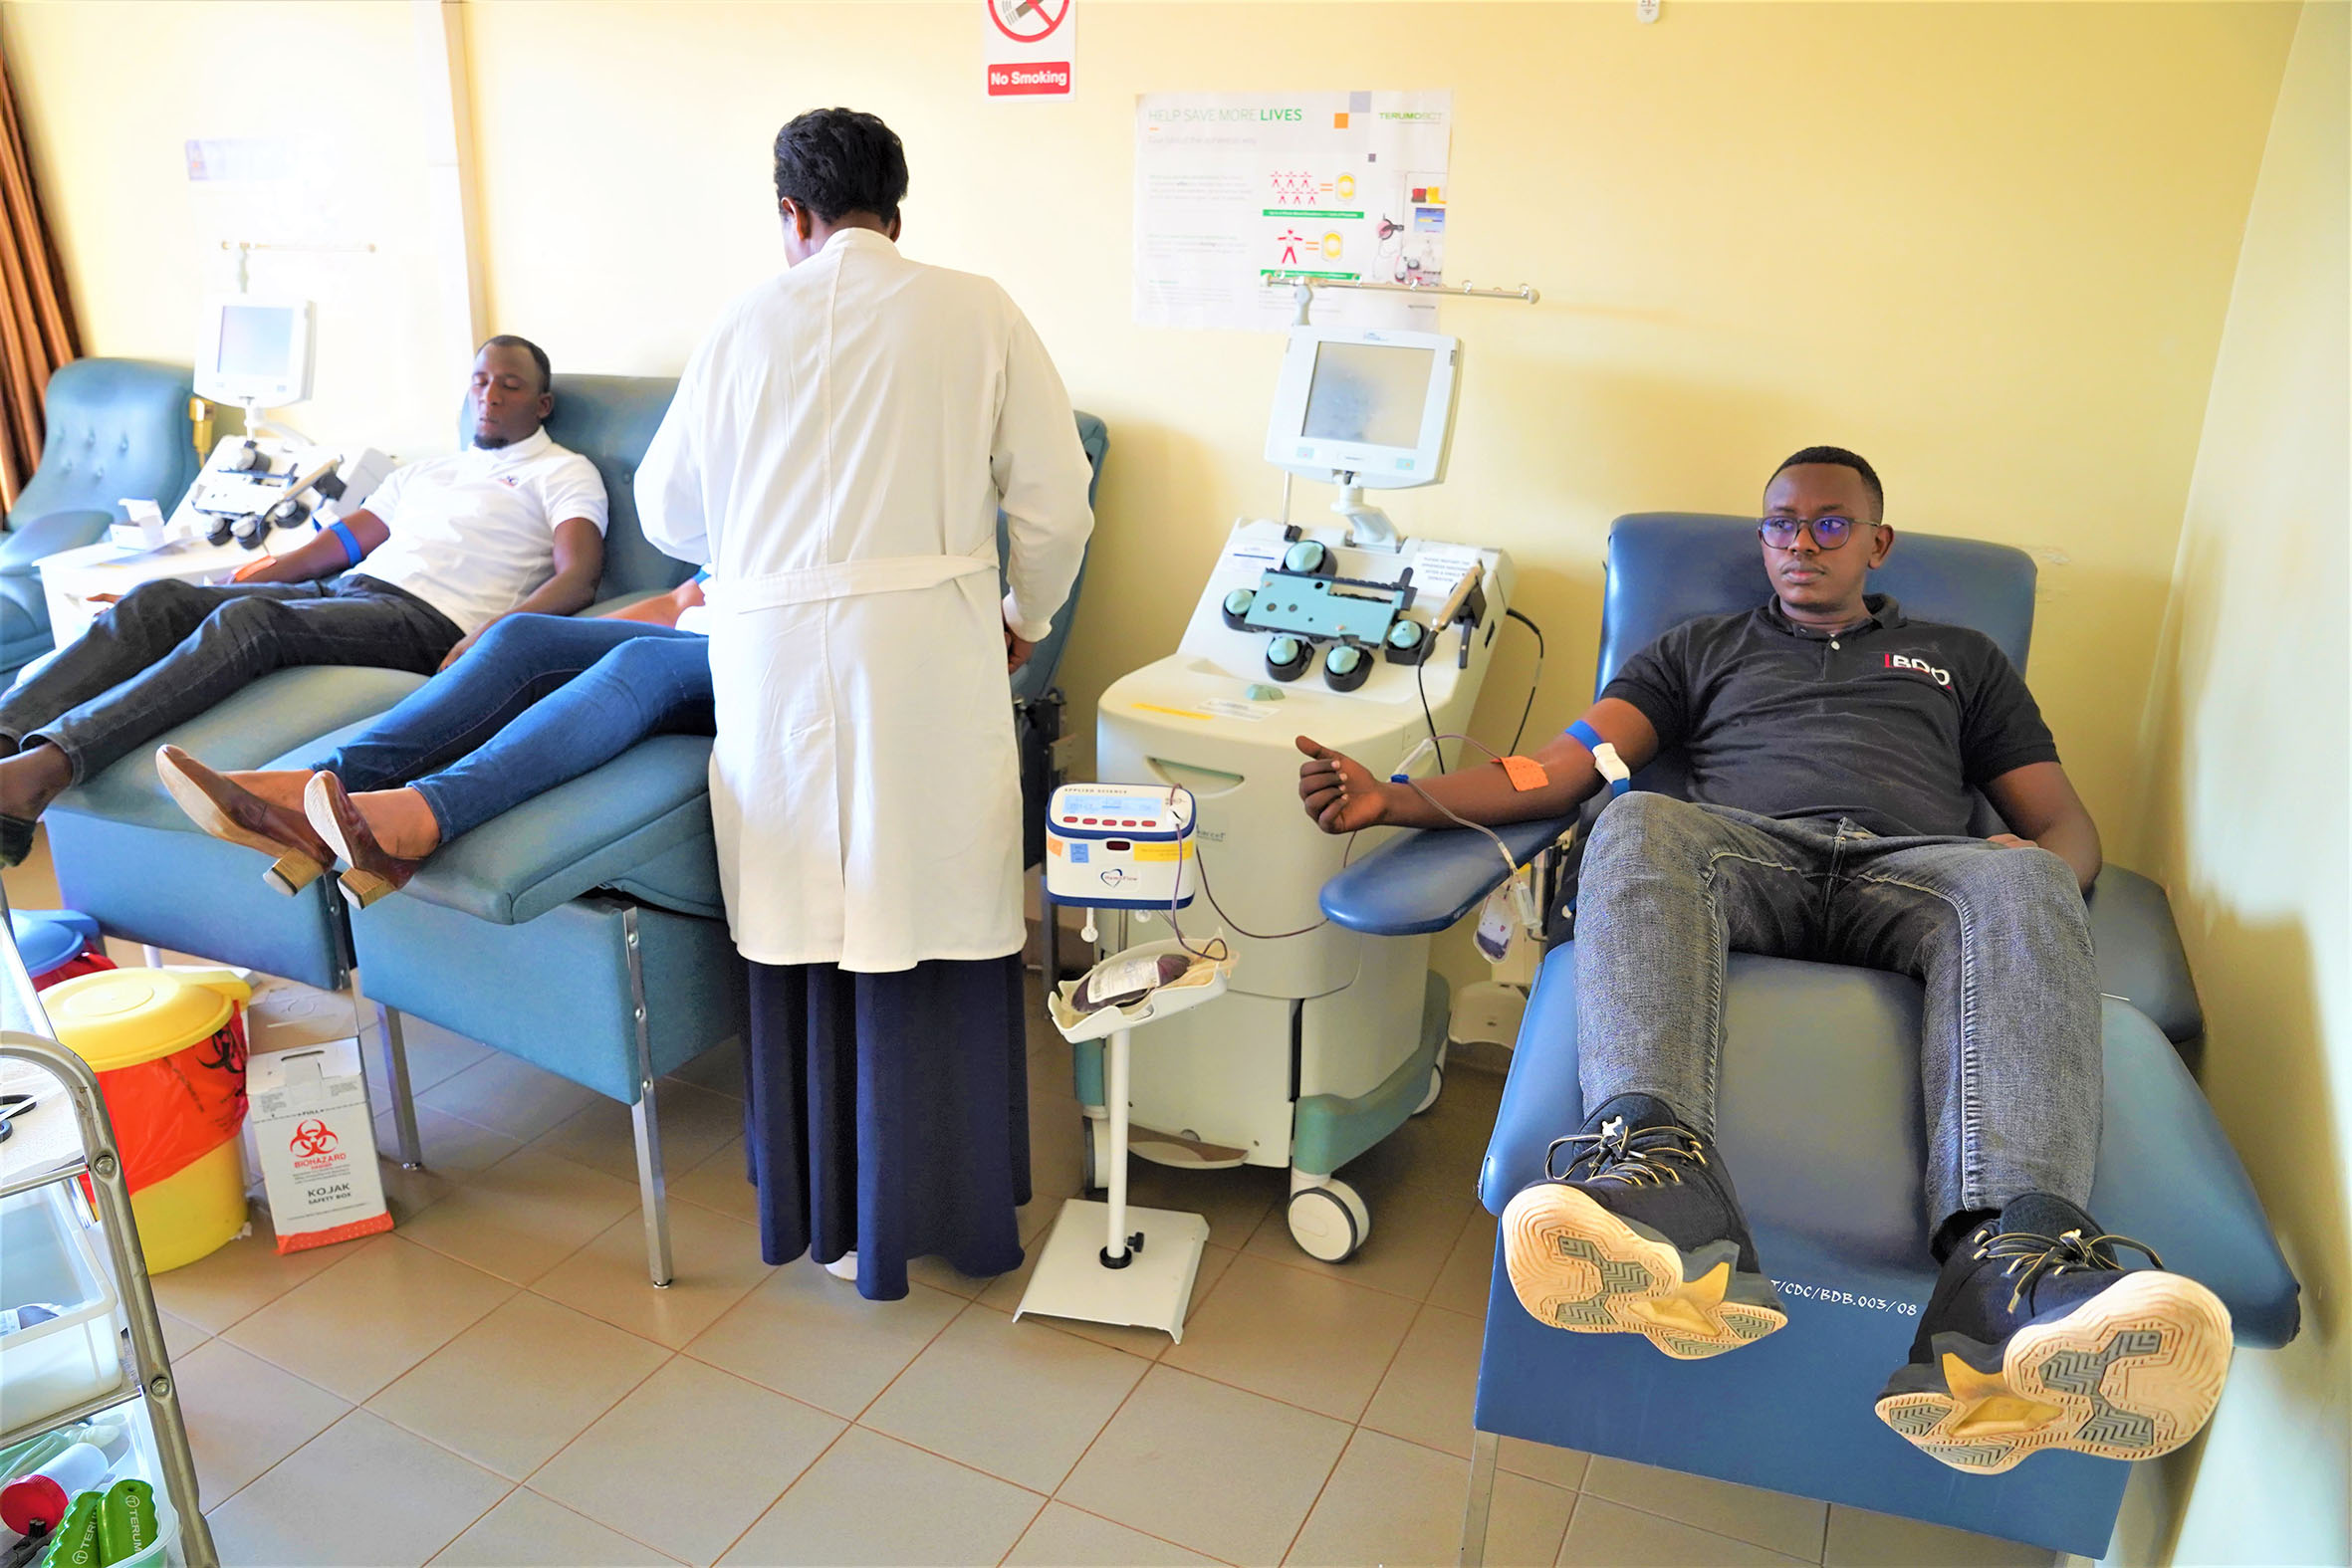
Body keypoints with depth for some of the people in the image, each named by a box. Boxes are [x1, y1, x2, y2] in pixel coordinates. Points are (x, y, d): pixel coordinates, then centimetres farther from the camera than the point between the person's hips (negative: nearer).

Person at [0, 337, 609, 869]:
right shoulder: (425, 470, 32)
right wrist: (242, 582, 12)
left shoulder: (564, 472, 10)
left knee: (252, 618, -31)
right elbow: (335, 545, 26)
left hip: (428, 620, -7)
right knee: (161, 600, -13)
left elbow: (577, 576, -7)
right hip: (343, 587, 7)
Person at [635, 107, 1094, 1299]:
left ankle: (828, 1210, 26)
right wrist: (1024, 620, 16)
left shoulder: (745, 324, 5)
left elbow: (667, 512, 13)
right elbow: (1056, 505, -1)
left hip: (774, 654, 2)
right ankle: (949, 1206, 22)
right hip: (931, 652, -1)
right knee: (937, 932, 8)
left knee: (805, 933, 12)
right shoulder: (978, 314, 0)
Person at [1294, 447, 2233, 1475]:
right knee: (1637, 824, -35)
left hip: (1915, 868, 1)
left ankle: (2008, 1282, -57)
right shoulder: (1703, 648, 31)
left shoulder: (1960, 658, 34)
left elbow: (2067, 825, 25)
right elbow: (1563, 767, 17)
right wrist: (1395, 800, 0)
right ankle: (1667, 1203, -57)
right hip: (1747, 851, 0)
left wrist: (2044, 864, -3)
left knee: (2025, 885, -34)